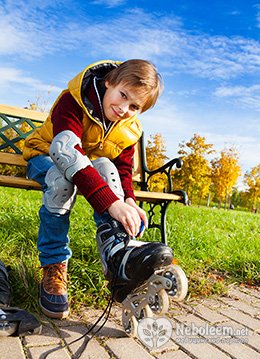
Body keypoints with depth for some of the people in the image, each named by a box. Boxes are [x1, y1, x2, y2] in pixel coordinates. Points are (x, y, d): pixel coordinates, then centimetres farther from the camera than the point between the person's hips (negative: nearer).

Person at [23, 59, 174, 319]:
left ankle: (116, 250, -45)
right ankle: (54, 268, -27)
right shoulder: (73, 101, -27)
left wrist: (128, 200, -25)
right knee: (62, 179, -39)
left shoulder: (130, 129, -6)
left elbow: (123, 169, -1)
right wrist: (111, 202, -55)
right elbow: (67, 151, -43)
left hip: (94, 166, 4)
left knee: (106, 167, -31)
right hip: (46, 158, -3)